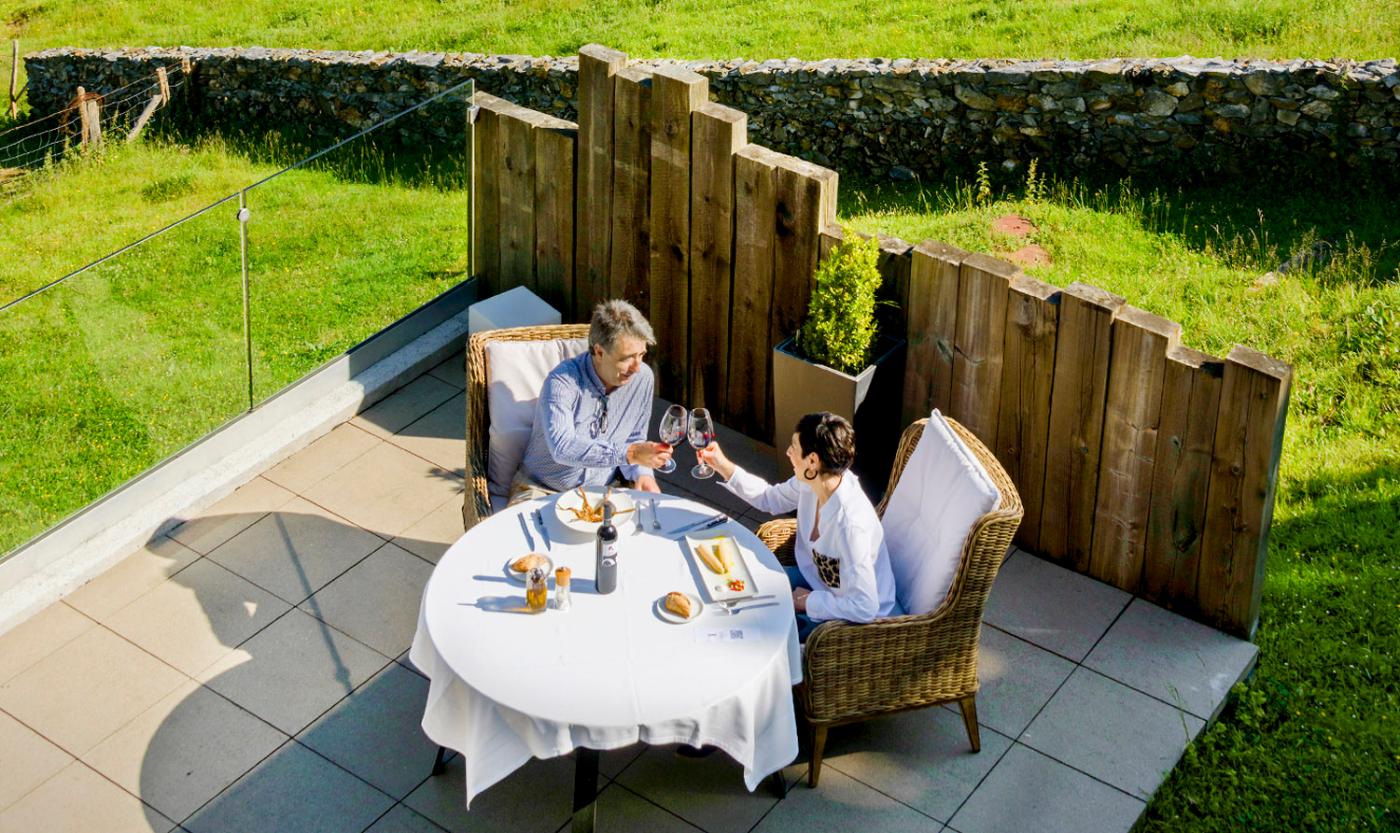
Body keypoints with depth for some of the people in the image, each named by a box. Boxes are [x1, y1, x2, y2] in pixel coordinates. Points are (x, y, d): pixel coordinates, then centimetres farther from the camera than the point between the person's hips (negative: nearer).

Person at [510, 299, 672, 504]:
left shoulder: (642, 377, -3)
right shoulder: (563, 381, -20)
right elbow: (562, 447, -32)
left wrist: (641, 471, -11)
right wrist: (629, 454, -38)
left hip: (604, 487, 5)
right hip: (544, 489, -5)